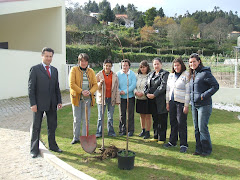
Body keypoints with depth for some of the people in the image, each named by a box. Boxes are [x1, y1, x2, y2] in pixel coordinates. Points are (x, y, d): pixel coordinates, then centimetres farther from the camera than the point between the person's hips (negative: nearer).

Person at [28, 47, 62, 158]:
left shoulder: (54, 70, 11)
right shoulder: (35, 69, -5)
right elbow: (31, 88, -8)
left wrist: (59, 101, 8)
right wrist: (33, 104, -14)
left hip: (52, 104, 5)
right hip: (39, 103, -5)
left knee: (52, 126, 14)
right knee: (36, 127, 6)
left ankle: (52, 145, 30)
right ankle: (34, 149, 18)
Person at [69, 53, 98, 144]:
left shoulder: (91, 71, 10)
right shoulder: (74, 70, 0)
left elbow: (95, 84, 5)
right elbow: (72, 84, -10)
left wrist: (90, 92, -14)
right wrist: (81, 91, -20)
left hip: (87, 99, 2)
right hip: (77, 98, -2)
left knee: (86, 119, 6)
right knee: (76, 119, 7)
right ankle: (76, 138, 21)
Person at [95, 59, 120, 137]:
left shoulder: (114, 75, 6)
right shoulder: (99, 75, 0)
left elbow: (117, 88, 6)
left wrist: (117, 99, 2)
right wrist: (100, 83, -19)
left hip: (111, 98, 2)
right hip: (101, 98, -1)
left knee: (110, 117, 9)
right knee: (100, 117, 2)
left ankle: (111, 132, 20)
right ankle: (99, 132, 12)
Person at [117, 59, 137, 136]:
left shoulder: (132, 74, -3)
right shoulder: (118, 74, 1)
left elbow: (133, 85, -10)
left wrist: (125, 91, -16)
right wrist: (119, 91, -17)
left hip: (130, 96, -1)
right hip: (121, 97, 1)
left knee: (130, 114, 4)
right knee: (122, 114, 6)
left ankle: (131, 130, 16)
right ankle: (122, 130, 18)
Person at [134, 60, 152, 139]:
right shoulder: (138, 76, 9)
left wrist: (143, 93, -20)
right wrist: (136, 92, -8)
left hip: (147, 99, -5)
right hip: (139, 99, 5)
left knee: (148, 116, 3)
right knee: (142, 116, 15)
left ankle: (148, 132, 14)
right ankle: (143, 130, 28)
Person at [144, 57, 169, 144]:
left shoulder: (165, 74, -4)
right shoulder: (150, 74, 18)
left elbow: (163, 86, -14)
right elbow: (146, 85, 14)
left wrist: (154, 94, -18)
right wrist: (147, 93, -5)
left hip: (161, 101, -6)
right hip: (152, 101, 6)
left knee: (162, 120, 0)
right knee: (155, 119, 13)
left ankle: (162, 138, 8)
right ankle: (156, 136, 23)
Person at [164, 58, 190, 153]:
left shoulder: (186, 76, -8)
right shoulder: (171, 75, 12)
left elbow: (188, 91, -11)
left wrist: (186, 105, -13)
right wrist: (167, 102, 14)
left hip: (181, 102, -6)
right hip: (172, 101, 6)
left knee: (181, 123, -3)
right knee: (173, 122, 12)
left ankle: (183, 144, 8)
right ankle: (172, 141, 24)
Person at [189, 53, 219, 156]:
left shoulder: (205, 73, -11)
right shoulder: (192, 74, 12)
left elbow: (215, 86, -14)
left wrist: (204, 96, -17)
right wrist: (191, 98, 8)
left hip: (204, 105, -8)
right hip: (194, 105, 8)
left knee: (202, 128, -4)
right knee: (196, 129, 12)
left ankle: (207, 150, 12)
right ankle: (199, 149, 22)